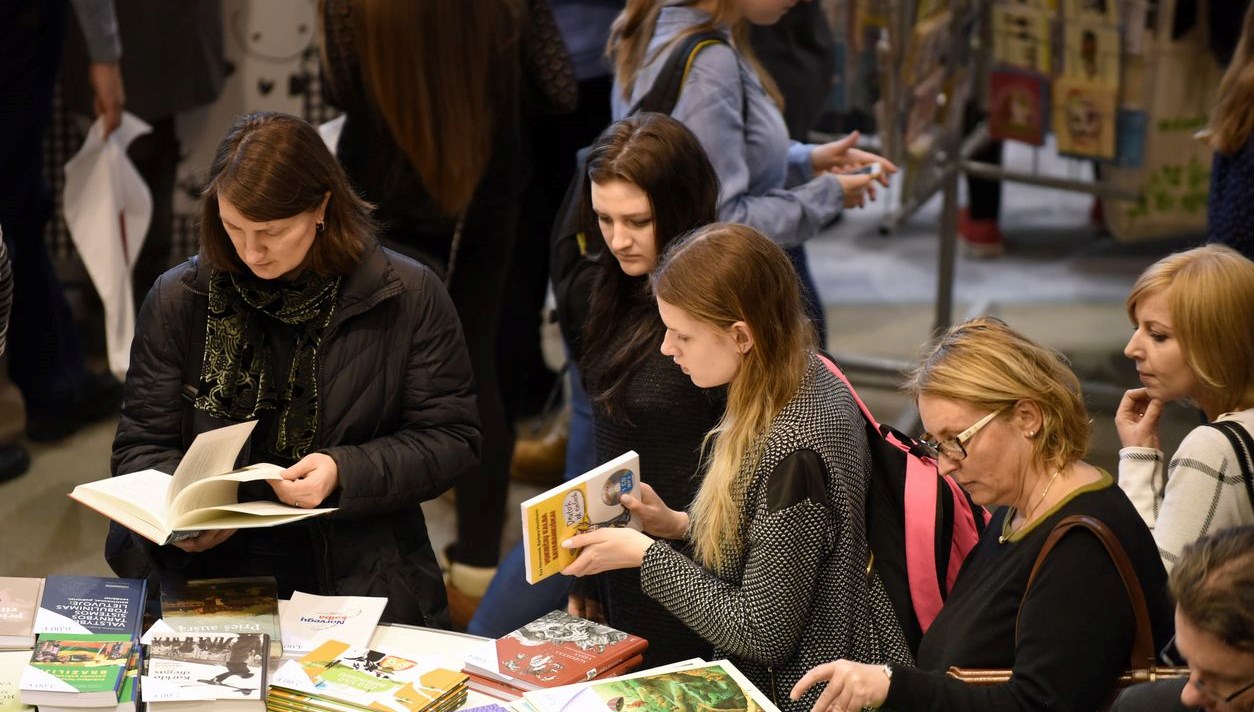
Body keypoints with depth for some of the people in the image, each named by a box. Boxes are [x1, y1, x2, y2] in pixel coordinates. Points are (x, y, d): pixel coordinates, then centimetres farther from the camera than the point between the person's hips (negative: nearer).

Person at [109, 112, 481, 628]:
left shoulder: (407, 296, -1)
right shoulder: (178, 300, 4)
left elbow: (451, 439, 3)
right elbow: (141, 446, 10)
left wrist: (344, 472, -15)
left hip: (366, 585, -1)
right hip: (212, 573, 1)